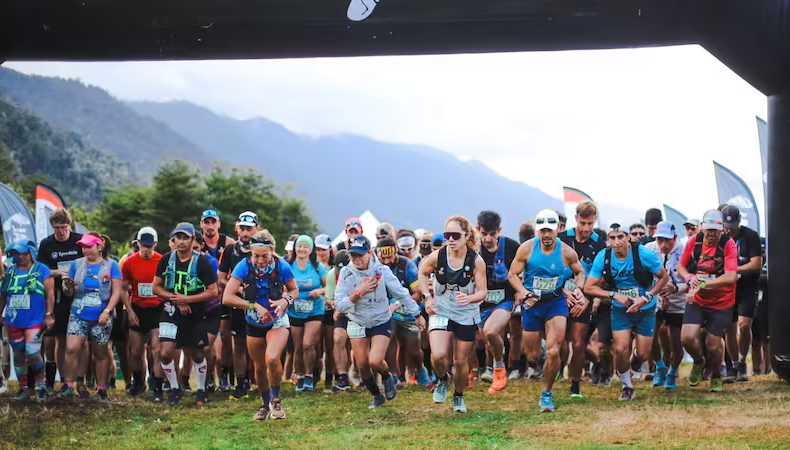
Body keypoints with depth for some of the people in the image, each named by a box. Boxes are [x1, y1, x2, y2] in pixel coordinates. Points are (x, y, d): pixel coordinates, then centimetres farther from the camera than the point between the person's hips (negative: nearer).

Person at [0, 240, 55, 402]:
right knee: (18, 355, 9)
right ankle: (24, 388, 20)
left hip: (35, 320, -5)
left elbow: (50, 294, -6)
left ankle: (41, 385, 1)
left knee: (32, 352, -17)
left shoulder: (42, 270, -3)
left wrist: (49, 314, -11)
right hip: (13, 321, 5)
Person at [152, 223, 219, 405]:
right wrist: (175, 299, -12)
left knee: (197, 355, 10)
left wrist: (186, 299, -18)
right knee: (165, 353, -13)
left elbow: (213, 291, -12)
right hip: (171, 313, 2)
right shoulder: (166, 260, 0)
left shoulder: (201, 262, -10)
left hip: (195, 315, -2)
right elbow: (156, 287, 4)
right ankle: (174, 388, 8)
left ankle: (201, 390, 30)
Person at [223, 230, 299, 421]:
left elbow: (294, 290, 1)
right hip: (254, 324, 2)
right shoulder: (244, 266, -19)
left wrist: (285, 300, -20)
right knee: (259, 367, 12)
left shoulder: (282, 266, -17)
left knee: (272, 359, -26)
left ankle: (276, 399, -2)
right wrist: (254, 305, -28)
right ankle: (265, 404, 37)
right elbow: (227, 297, -23)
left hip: (277, 321, -2)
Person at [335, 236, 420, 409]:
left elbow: (402, 294, -6)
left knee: (375, 361, -19)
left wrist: (417, 314, 0)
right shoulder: (346, 273, -13)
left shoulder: (382, 271, -17)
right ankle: (376, 396, 29)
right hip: (358, 323, 2)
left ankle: (387, 377, 17)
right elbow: (339, 305, -15)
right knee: (362, 365, 3)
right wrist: (358, 292, -27)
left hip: (381, 322, -2)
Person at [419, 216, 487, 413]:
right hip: (440, 312, 0)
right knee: (438, 356, -20)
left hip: (467, 316, 0)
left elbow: (482, 291, -12)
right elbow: (422, 272, 8)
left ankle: (459, 396, 36)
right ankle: (442, 379, 15)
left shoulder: (476, 261, -16)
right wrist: (427, 297, -2)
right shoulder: (437, 256, -13)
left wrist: (469, 298, -33)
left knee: (461, 362, 8)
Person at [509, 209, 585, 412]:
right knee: (532, 355, 7)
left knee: (553, 352, -14)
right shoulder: (527, 248, -10)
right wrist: (523, 292, -16)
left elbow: (579, 272, 11)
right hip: (532, 303, 1)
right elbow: (512, 275, -1)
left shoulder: (567, 252, -8)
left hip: (556, 302, -1)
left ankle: (546, 394, 5)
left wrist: (578, 289, -7)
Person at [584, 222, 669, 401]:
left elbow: (664, 277, -7)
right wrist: (615, 295, -21)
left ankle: (633, 366, 38)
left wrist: (646, 297, -18)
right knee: (621, 349, -11)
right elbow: (589, 287, -8)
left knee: (643, 354, 0)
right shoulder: (603, 258, -14)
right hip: (620, 310, 1)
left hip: (645, 310, -1)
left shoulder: (643, 254, -19)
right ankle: (627, 386, 14)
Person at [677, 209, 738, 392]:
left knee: (713, 345, 0)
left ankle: (716, 377, 32)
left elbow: (731, 277, -27)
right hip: (697, 301, 2)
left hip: (721, 303, -2)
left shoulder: (729, 244, -17)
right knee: (687, 337, -16)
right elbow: (681, 267, 7)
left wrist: (702, 284, -33)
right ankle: (699, 361, 19)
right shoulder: (694, 241, -5)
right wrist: (689, 278, -16)